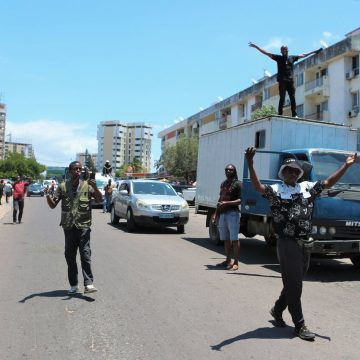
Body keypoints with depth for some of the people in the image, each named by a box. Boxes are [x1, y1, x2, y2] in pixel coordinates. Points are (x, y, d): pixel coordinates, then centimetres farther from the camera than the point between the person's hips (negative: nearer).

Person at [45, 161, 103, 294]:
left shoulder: (87, 185, 2)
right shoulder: (62, 187, 5)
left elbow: (99, 200, -5)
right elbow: (52, 205, 4)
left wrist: (95, 187, -22)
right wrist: (48, 197, -18)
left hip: (83, 225, -2)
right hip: (68, 226, 2)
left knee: (85, 254, -10)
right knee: (70, 256, 8)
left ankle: (88, 284, -12)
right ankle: (73, 285, 17)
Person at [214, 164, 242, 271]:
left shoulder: (237, 184, -4)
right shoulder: (223, 184, 19)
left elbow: (241, 200, -12)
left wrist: (227, 203, -20)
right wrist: (216, 213, 16)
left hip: (232, 213, -7)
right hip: (222, 214, 7)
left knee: (234, 239, -6)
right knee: (226, 239, 11)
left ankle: (236, 263, -3)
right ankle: (228, 260, 20)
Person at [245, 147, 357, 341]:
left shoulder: (307, 187, 12)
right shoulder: (276, 190, -4)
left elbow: (328, 183, 16)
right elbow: (258, 186, -20)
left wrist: (346, 165, 11)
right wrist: (250, 164, -34)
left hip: (305, 244, 6)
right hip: (287, 243, -6)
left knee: (294, 283, 17)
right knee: (294, 284, 1)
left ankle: (277, 310, 38)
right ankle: (299, 325, 11)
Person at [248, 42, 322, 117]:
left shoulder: (292, 57, 17)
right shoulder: (278, 58, 9)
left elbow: (303, 55, 28)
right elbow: (266, 53, 6)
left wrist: (315, 51, 35)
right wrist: (256, 47, 2)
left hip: (290, 81, 3)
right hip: (282, 81, -3)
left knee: (292, 98, -2)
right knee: (282, 98, -7)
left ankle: (294, 114, -1)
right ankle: (280, 114, -8)